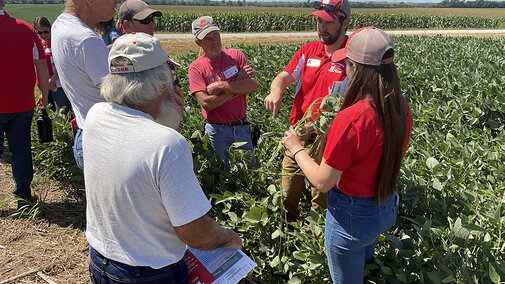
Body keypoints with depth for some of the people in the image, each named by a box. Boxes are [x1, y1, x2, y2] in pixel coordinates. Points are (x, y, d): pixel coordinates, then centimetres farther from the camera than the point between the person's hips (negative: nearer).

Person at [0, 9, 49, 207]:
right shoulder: (26, 29, -1)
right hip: (23, 104, 3)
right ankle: (23, 196, 19)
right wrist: (44, 95, 14)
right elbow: (41, 66, 3)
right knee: (21, 149, 12)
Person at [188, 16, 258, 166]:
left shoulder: (236, 55, 0)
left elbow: (254, 85, -11)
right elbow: (206, 103, -18)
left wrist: (221, 86, -18)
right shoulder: (196, 68, -8)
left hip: (242, 126, 3)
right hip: (217, 131, -2)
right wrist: (238, 84, -14)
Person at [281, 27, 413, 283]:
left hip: (351, 217, -7)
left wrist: (296, 148, -8)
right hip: (386, 209, 7)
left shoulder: (350, 119, -31)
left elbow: (322, 182, -23)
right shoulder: (401, 109, -8)